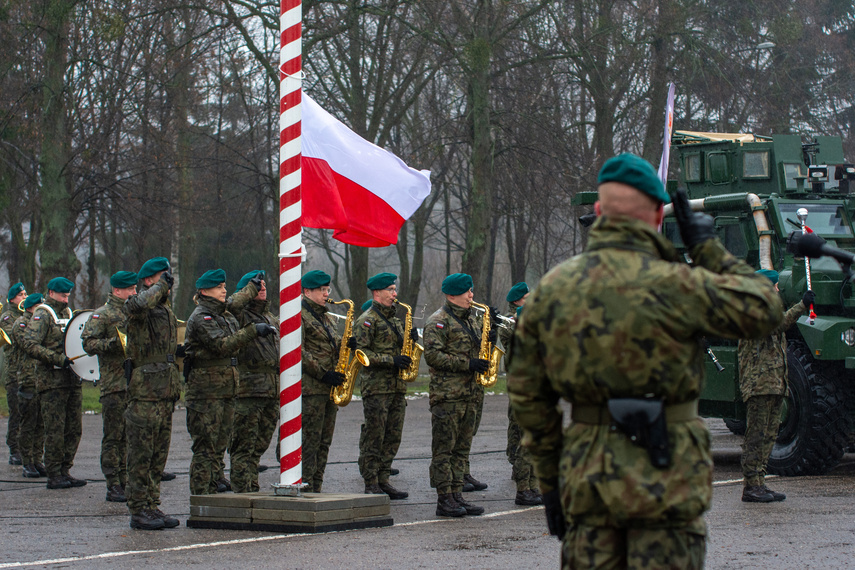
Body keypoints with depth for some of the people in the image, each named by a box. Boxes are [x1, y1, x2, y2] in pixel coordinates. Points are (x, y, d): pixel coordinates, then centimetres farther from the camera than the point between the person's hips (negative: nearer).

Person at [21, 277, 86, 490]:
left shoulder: (67, 314, 19)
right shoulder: (42, 316, -6)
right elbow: (30, 344, -18)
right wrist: (58, 359, -23)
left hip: (72, 379, 8)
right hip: (52, 381, -8)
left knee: (74, 429, 7)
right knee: (55, 430, -6)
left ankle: (65, 471, 14)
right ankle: (54, 475, -1)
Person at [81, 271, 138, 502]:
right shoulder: (102, 315, -2)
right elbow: (88, 343, -10)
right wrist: (114, 343, -21)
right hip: (113, 383, -6)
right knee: (113, 436, -5)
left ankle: (124, 481, 14)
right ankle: (113, 486, -2)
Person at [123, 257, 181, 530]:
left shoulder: (166, 308, 19)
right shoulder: (135, 306, -8)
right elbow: (140, 305, -35)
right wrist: (161, 285, -20)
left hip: (165, 393, 8)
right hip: (144, 392, -8)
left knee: (159, 455, 11)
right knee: (141, 455, -4)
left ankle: (152, 506, 17)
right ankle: (138, 511, 0)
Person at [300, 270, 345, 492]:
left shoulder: (325, 317, 22)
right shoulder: (299, 316, -6)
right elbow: (298, 352, -15)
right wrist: (324, 374, -18)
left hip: (329, 388, 9)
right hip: (310, 388, -9)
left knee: (324, 441, 8)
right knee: (310, 440, -9)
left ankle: (315, 488, 12)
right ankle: (305, 488, -7)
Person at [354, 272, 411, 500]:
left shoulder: (394, 319, 20)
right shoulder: (367, 320, -6)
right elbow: (361, 352, -15)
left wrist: (411, 338, 4)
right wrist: (391, 360, -20)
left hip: (397, 386, 8)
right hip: (376, 386, -8)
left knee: (393, 437, 8)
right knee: (373, 437, -6)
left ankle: (383, 481, 13)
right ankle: (371, 484, -3)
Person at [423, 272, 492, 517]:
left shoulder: (472, 319, 18)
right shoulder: (438, 321, -9)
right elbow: (433, 355, -17)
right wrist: (467, 364, -20)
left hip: (469, 393, 8)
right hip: (447, 394, -8)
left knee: (462, 447, 9)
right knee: (444, 448, -5)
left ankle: (456, 496, 14)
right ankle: (444, 500, -4)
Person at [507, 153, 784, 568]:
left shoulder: (551, 289, 4)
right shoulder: (674, 285, -13)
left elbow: (527, 395, 8)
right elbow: (763, 311, -3)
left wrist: (550, 480, 16)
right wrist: (708, 249, 5)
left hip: (586, 478, 5)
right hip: (664, 478, -4)